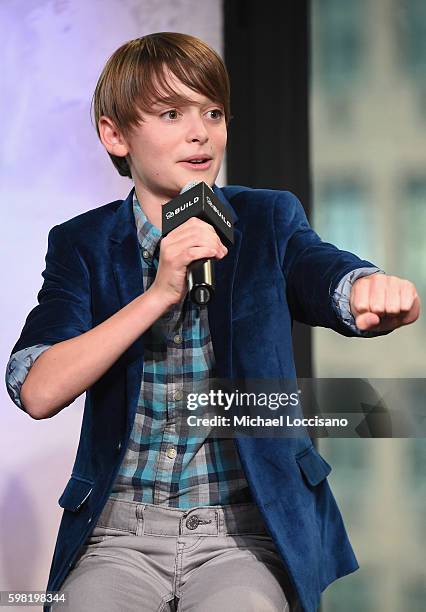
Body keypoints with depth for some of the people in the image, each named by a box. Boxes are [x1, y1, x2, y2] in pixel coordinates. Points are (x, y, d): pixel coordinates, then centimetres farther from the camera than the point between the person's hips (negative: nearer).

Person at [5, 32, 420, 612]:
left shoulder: (269, 220, 5)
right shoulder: (81, 243, 4)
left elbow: (328, 272, -17)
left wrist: (378, 293, -41)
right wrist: (160, 293, -18)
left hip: (250, 532, -1)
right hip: (120, 532, 1)